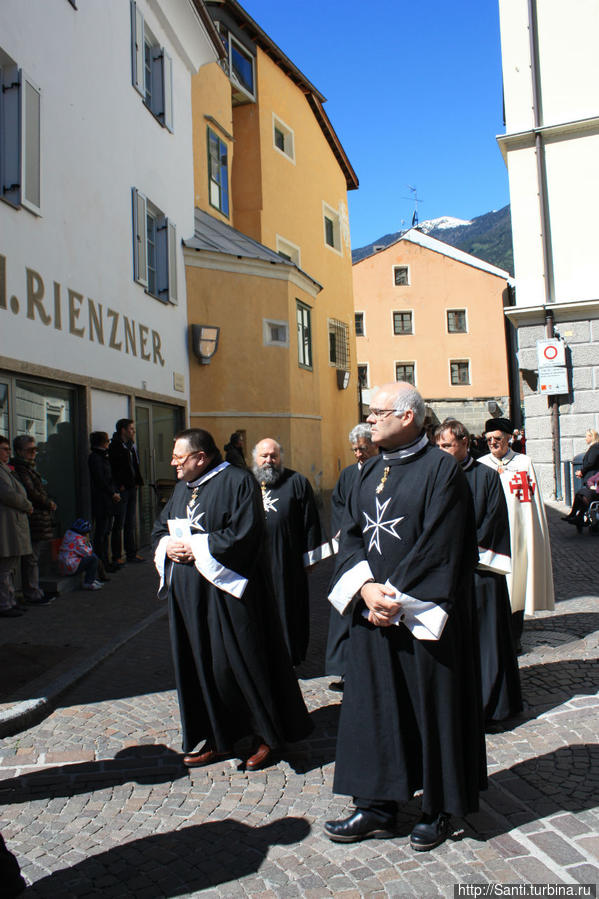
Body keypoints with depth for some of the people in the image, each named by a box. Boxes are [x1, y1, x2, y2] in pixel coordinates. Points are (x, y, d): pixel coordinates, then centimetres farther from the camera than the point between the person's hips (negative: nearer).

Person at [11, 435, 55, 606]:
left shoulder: (29, 467, 19)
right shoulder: (20, 468, -12)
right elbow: (31, 492, -19)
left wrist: (48, 504, 8)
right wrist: (49, 503, -8)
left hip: (38, 519, 10)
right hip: (32, 519, -10)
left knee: (33, 558, 15)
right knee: (31, 559, -4)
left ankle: (34, 592, 22)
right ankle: (32, 594, 1)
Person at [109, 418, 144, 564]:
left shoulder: (132, 446, 15)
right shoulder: (115, 446, -10)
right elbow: (112, 468, -14)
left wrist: (138, 482, 10)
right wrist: (119, 486, -15)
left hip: (132, 488, 8)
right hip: (121, 490, -8)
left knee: (131, 523, 12)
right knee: (119, 524, -3)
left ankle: (132, 554, 18)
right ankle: (116, 556, 3)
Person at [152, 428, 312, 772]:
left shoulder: (238, 481, -10)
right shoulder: (183, 488, 15)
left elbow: (244, 533, -19)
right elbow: (160, 528, 19)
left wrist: (197, 547, -16)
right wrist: (168, 546, -4)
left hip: (225, 590, -8)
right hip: (188, 594, 8)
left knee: (240, 663, -1)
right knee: (201, 665, 12)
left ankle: (266, 735, 17)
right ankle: (219, 739, 26)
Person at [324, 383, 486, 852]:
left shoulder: (442, 470, -10)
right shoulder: (369, 472, 10)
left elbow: (441, 548, -15)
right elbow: (351, 535, 7)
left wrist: (399, 599, -16)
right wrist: (364, 587, -9)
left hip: (423, 616, -6)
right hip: (373, 614, 6)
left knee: (432, 706, 8)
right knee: (373, 706, 11)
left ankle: (439, 808, 27)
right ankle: (377, 807, 26)